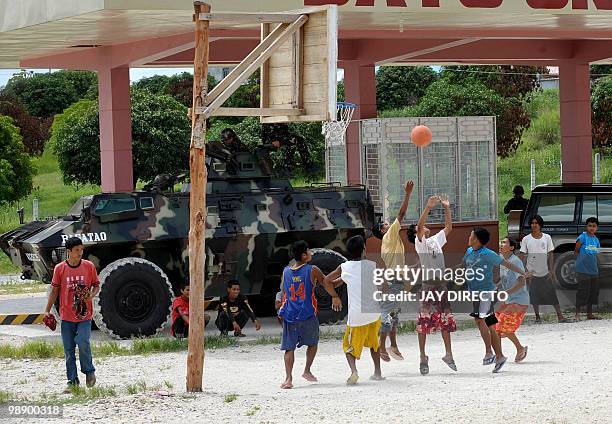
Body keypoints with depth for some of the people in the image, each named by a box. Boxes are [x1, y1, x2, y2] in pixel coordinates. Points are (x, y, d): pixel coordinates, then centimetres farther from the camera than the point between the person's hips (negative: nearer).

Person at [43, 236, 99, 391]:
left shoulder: (89, 266, 0)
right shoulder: (60, 268, 0)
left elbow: (96, 285, 9)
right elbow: (54, 290, 6)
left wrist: (92, 295, -13)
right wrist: (47, 310, 3)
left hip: (84, 315, -1)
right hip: (67, 316, 1)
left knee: (82, 342, -18)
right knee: (69, 349, 4)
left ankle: (89, 371, 5)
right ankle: (72, 380, 13)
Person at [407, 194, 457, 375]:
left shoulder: (436, 240, 17)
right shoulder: (419, 243, -1)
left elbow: (448, 228, 22)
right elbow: (419, 227, -18)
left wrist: (447, 208, 15)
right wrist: (428, 207, -26)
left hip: (441, 284, 6)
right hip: (428, 284, -6)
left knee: (446, 320, 10)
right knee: (424, 323, -5)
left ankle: (448, 354, 20)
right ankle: (423, 358, -2)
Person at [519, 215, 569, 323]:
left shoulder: (547, 238, 1)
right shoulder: (526, 239, -1)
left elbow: (550, 255, 4)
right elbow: (523, 256, 1)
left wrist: (551, 271, -2)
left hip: (545, 273, 0)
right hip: (532, 273, 0)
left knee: (552, 295, -1)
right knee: (534, 297, 3)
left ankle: (560, 316, 0)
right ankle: (537, 317, 14)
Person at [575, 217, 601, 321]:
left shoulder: (596, 240, 11)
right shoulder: (583, 237, -8)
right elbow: (576, 251, -2)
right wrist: (582, 259, -1)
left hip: (593, 270, 7)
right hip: (583, 269, -7)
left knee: (593, 291, 10)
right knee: (582, 291, -8)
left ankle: (589, 314, 19)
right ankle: (577, 314, -2)